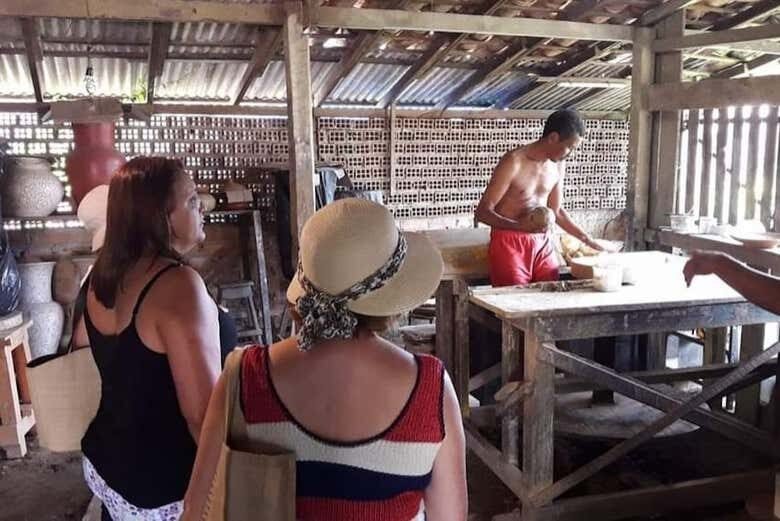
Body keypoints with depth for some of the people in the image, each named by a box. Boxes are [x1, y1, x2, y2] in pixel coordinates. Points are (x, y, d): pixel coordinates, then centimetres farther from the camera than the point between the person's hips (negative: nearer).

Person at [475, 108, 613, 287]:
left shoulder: (558, 165, 7)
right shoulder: (514, 162, -14)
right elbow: (483, 211, -14)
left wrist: (588, 240, 18)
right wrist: (521, 226, -28)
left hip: (543, 244, 6)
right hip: (510, 245, -6)